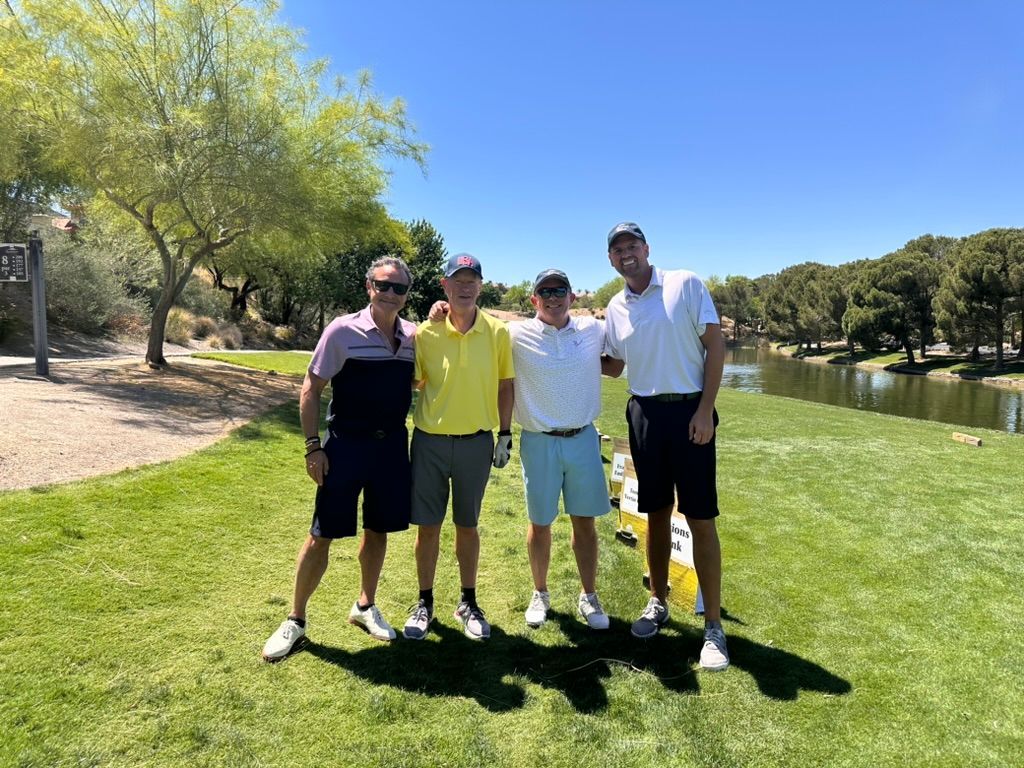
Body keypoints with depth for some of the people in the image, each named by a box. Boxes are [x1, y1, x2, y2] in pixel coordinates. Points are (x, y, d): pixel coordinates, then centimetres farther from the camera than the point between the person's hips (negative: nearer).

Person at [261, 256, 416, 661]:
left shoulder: (414, 337, 3)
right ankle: (295, 620, 20)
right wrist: (313, 446, -11)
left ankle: (365, 606, 35)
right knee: (322, 534, 2)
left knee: (378, 531, 15)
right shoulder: (343, 331, -9)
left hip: (393, 445, 4)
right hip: (345, 445, -4)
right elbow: (310, 390, -6)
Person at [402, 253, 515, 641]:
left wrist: (505, 435, 4)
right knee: (427, 525, 8)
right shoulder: (426, 333, -6)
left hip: (476, 442, 0)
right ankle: (424, 602, 27)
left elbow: (505, 384, 5)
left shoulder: (498, 332, -3)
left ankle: (468, 602, 29)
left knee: (467, 525, 13)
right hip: (429, 441, 0)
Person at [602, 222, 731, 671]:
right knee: (657, 513, 12)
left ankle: (713, 627, 9)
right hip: (645, 414, 4)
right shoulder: (615, 309, 8)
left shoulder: (685, 284, -5)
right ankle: (658, 603, 28)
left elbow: (715, 345, -6)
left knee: (701, 518, -1)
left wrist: (705, 410, -13)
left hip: (690, 411, -4)